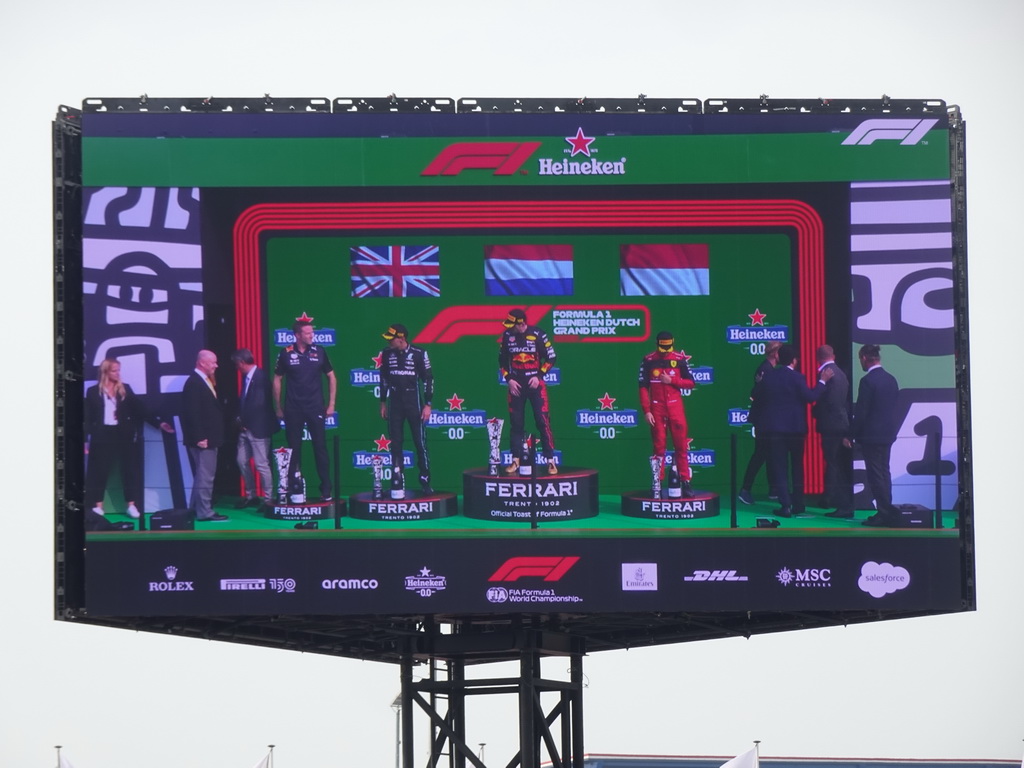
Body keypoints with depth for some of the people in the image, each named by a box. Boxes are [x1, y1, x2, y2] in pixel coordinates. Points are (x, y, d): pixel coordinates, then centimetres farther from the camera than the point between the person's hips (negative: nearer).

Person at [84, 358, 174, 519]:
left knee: (129, 469, 1)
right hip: (102, 436, -2)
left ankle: (131, 505, 7)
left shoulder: (125, 389, 6)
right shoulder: (93, 392, 0)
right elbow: (88, 417, 0)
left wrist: (158, 422, -5)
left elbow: (139, 408, 3)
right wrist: (84, 439, -5)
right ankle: (97, 506, 9)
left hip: (123, 435, 2)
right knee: (99, 471, 2)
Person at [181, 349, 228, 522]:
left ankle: (195, 509, 24)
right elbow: (192, 413, -21)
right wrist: (199, 438, -22)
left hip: (209, 437, 10)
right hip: (203, 439, -10)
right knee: (205, 476, -6)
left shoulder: (205, 381, 15)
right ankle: (204, 512, -1)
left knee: (202, 476, 16)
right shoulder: (194, 383, -16)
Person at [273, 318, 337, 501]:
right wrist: (278, 407, 5)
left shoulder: (319, 352, 1)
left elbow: (331, 377, 8)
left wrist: (331, 404, 4)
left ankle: (326, 490, 4)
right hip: (293, 409, 0)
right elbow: (277, 380, 7)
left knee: (320, 448, 0)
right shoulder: (286, 354, -1)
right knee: (294, 450, 4)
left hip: (315, 408, 0)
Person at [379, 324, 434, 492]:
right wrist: (383, 402, 14)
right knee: (395, 443, 5)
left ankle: (425, 479, 4)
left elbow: (428, 379, -3)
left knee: (420, 441, -4)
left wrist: (427, 404, -6)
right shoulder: (387, 354, 3)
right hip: (395, 403, 3)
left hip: (414, 402, -3)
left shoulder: (419, 354, -8)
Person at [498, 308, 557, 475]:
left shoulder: (537, 334, -9)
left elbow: (551, 358, -2)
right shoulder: (507, 336, 1)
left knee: (543, 421, -6)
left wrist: (538, 376, -10)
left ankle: (551, 461, -3)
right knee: (516, 422, 5)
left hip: (535, 383, -3)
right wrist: (509, 379, 1)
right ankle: (516, 460, 12)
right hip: (516, 384, 3)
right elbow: (502, 360, 11)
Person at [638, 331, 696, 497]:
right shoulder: (648, 361, 0)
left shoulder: (679, 359, 2)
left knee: (681, 446, -1)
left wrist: (671, 380, -11)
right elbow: (643, 388, 0)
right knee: (659, 447, 2)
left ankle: (685, 483, 1)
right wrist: (646, 411, -7)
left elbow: (691, 383, 4)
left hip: (675, 407, 1)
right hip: (657, 408, -1)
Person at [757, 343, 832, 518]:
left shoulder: (769, 376, 0)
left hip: (774, 429, 1)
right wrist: (822, 381, -9)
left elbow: (757, 395, 9)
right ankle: (798, 504, 17)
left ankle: (786, 505, -7)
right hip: (795, 428, -1)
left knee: (779, 469, 2)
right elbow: (810, 397, -18)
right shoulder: (796, 377, -11)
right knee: (797, 467, 14)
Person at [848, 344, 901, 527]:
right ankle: (887, 513, 19)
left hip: (871, 436, -8)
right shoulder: (891, 379, 8)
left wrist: (851, 435, -9)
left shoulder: (868, 381, -16)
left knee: (875, 475, -4)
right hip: (888, 434, 8)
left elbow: (861, 412, -17)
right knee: (884, 473, 15)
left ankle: (884, 513, -6)